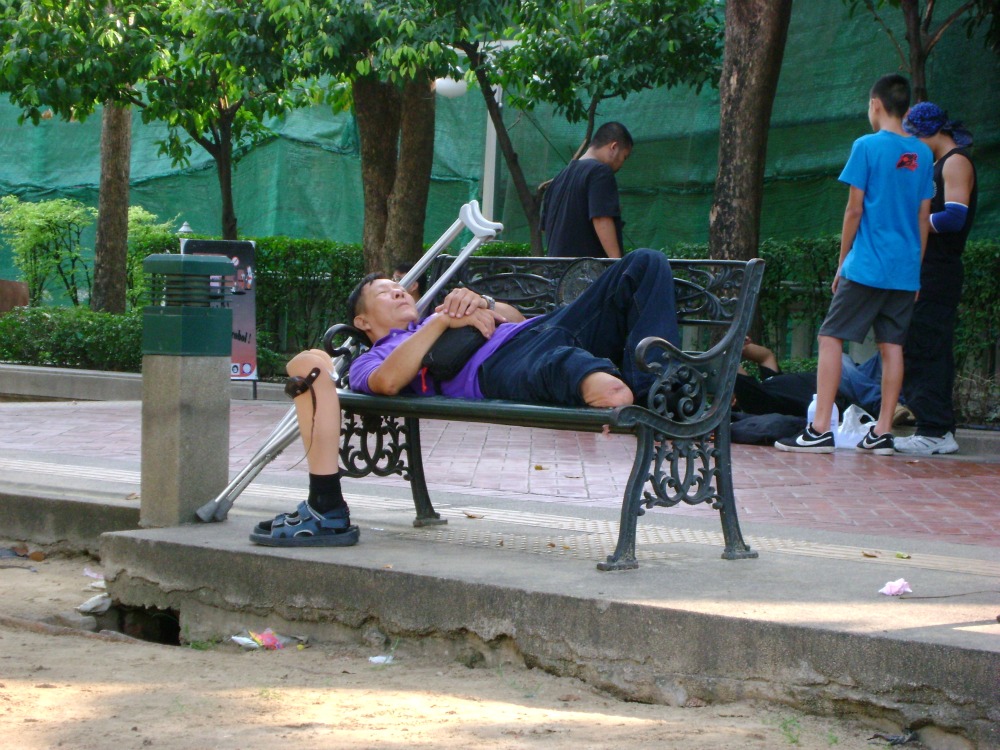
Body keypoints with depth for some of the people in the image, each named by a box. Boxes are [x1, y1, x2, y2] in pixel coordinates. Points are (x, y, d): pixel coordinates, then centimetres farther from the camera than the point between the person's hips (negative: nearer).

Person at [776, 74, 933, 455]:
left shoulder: (868, 146, -6)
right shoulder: (923, 155, 9)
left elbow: (854, 210, -6)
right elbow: (923, 217, 12)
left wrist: (842, 263, 2)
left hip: (867, 266, -5)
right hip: (906, 270, 6)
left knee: (830, 338, -3)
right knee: (892, 345, 7)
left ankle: (820, 430, -10)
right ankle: (882, 433, 5)